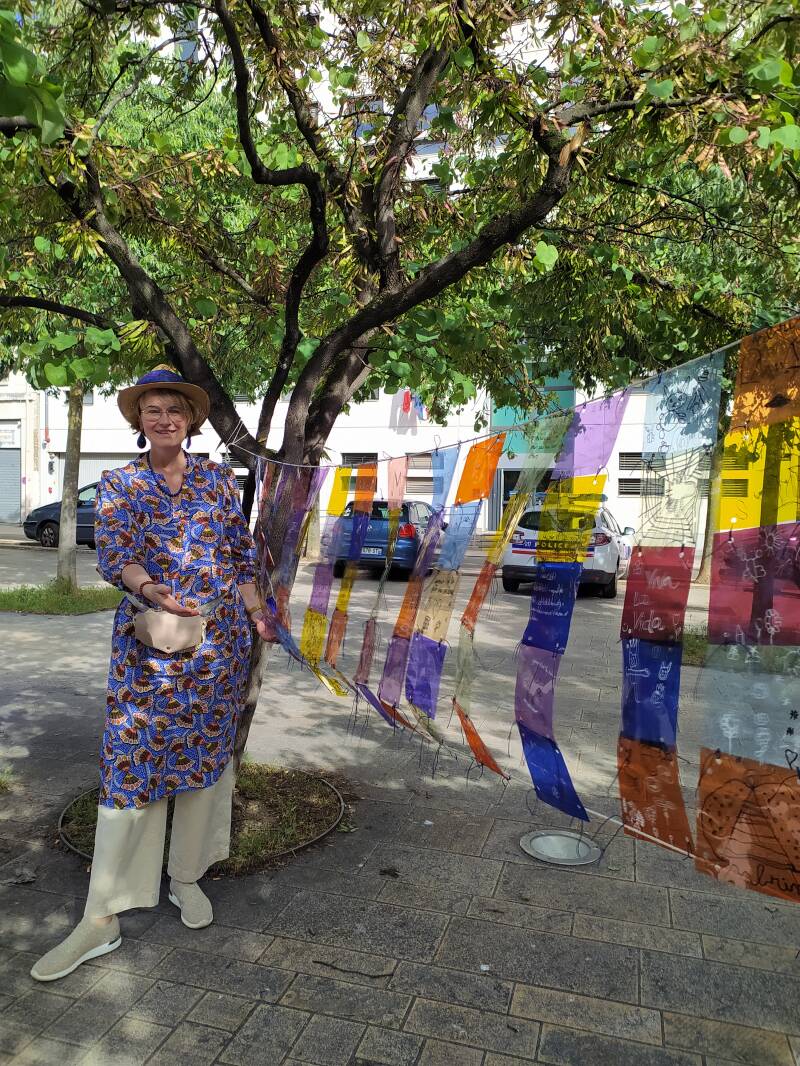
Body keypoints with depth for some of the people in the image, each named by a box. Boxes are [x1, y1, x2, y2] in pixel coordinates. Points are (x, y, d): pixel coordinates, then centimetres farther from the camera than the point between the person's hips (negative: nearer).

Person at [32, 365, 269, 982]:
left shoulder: (220, 480, 7)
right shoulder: (119, 486, 3)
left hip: (219, 639, 2)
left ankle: (187, 877, 29)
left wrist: (256, 616, 7)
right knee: (131, 763, -2)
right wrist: (150, 589, -31)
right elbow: (114, 555, -11)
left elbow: (242, 555, 10)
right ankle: (101, 919, 8)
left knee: (206, 754, 10)